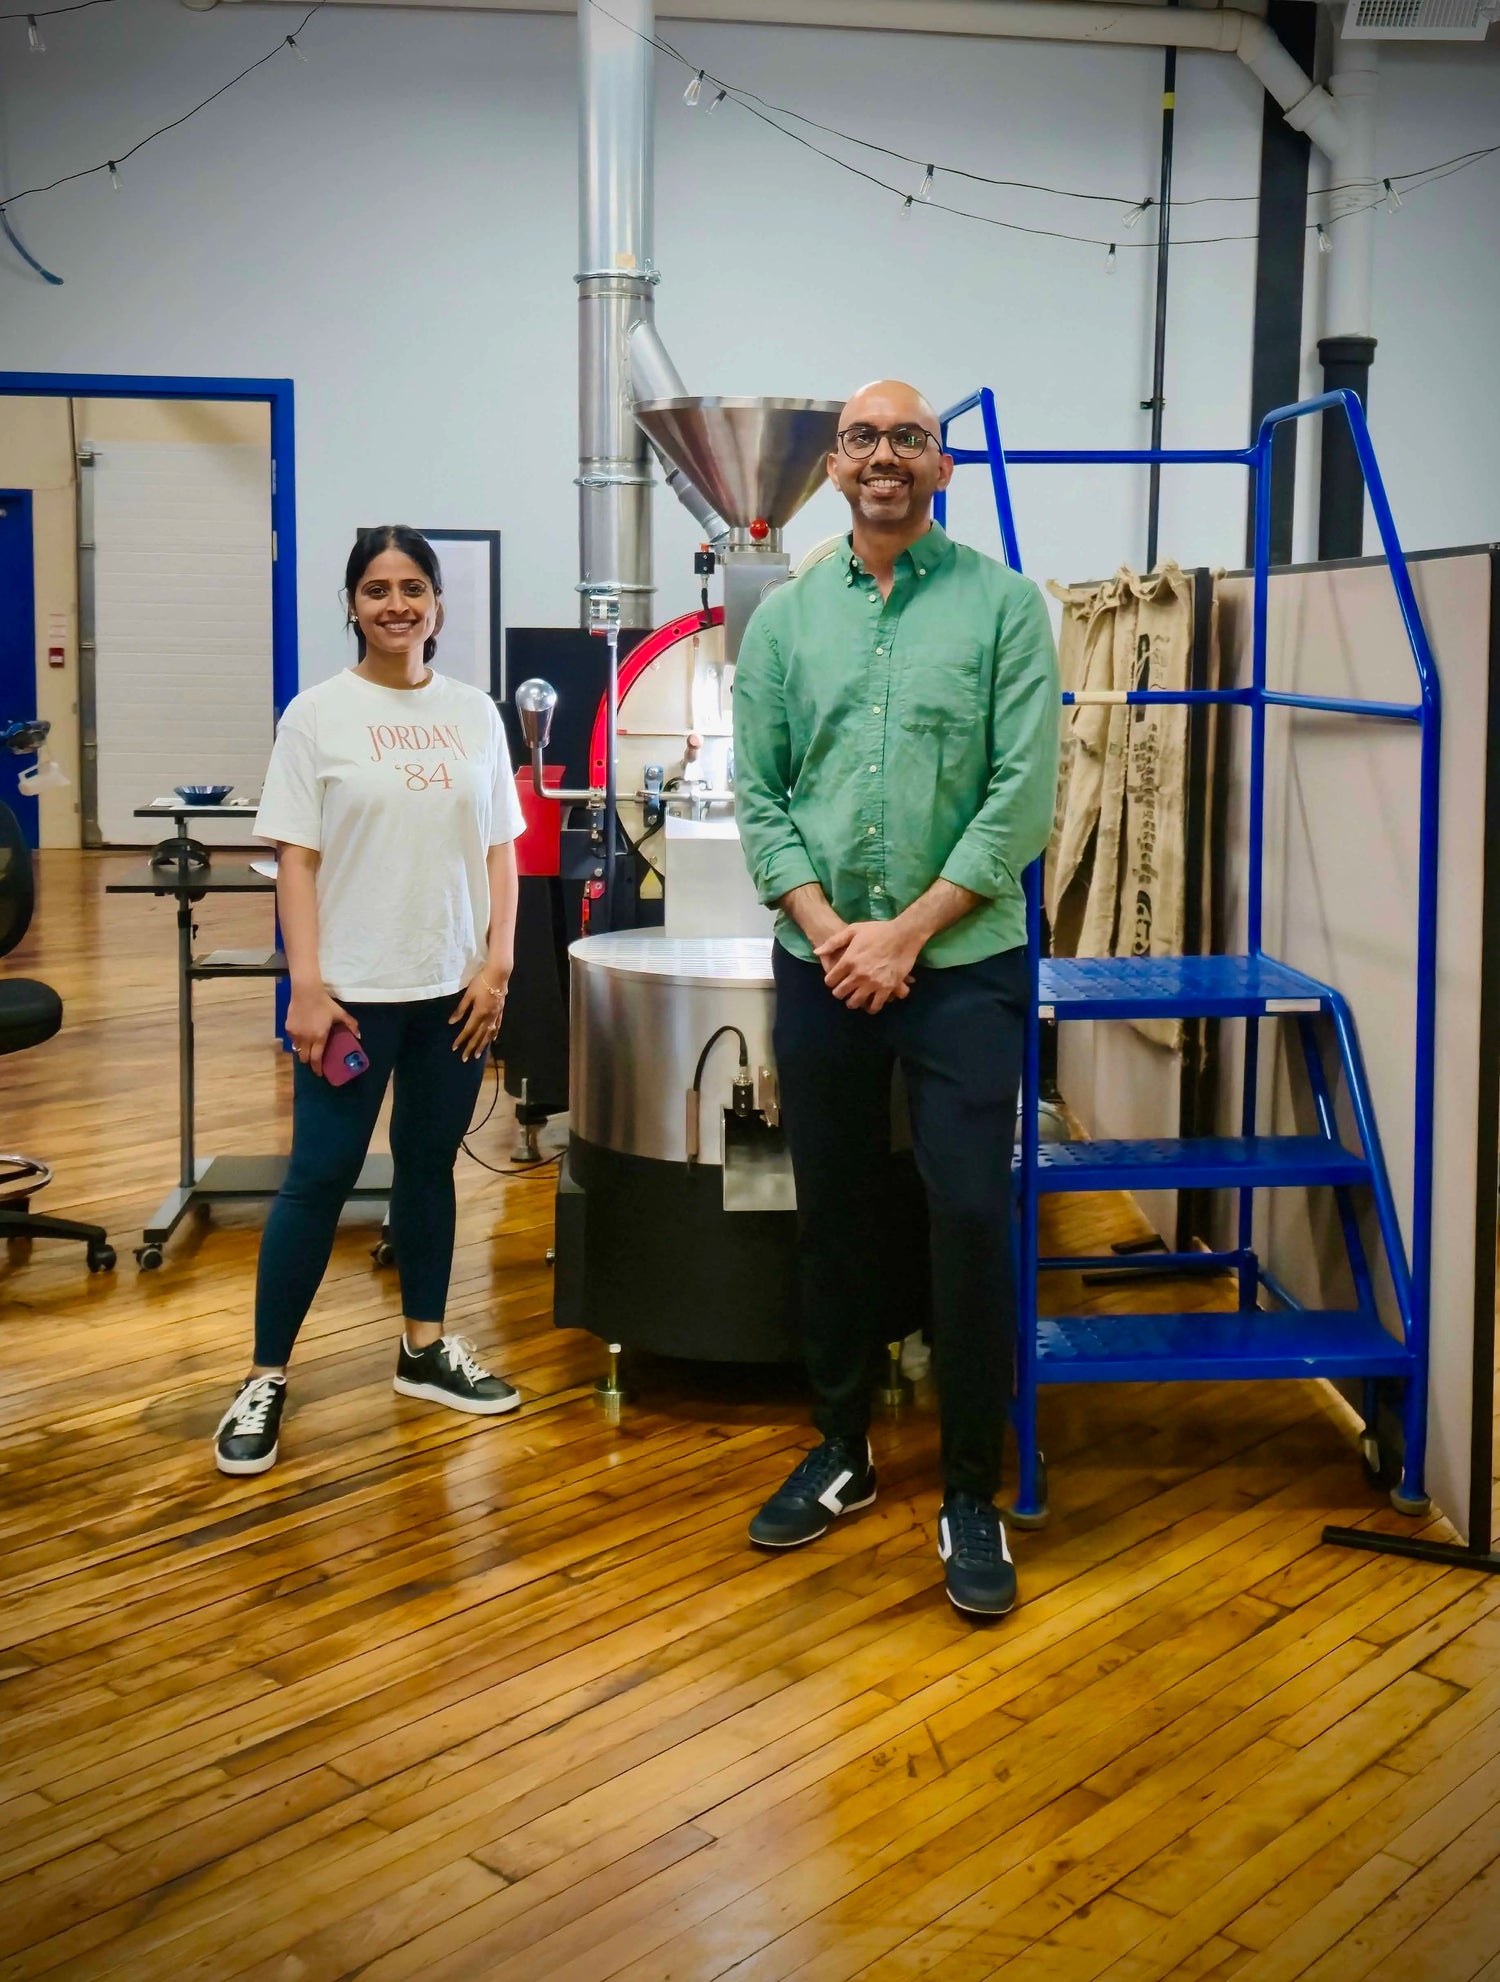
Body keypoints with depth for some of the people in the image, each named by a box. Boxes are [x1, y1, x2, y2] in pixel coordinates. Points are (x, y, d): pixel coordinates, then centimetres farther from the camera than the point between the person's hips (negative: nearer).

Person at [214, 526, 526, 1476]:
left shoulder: (475, 713, 7)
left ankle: (426, 1347, 28)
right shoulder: (319, 713, -3)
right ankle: (266, 1377, 9)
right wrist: (307, 987, -11)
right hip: (354, 991, -3)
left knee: (430, 1166, 13)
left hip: (455, 989, 3)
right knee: (319, 1178, -1)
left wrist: (498, 966, 0)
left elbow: (500, 851, 9)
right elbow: (297, 860, -5)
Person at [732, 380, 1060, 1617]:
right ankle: (843, 1449, 29)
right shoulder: (785, 617, 8)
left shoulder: (1003, 604, -1)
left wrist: (906, 932, -12)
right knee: (834, 1218, 12)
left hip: (965, 966, -3)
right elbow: (757, 795, 4)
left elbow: (1024, 792, -8)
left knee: (972, 1221, -5)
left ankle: (972, 1493, 10)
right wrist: (829, 931, -9)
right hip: (821, 967, 3)